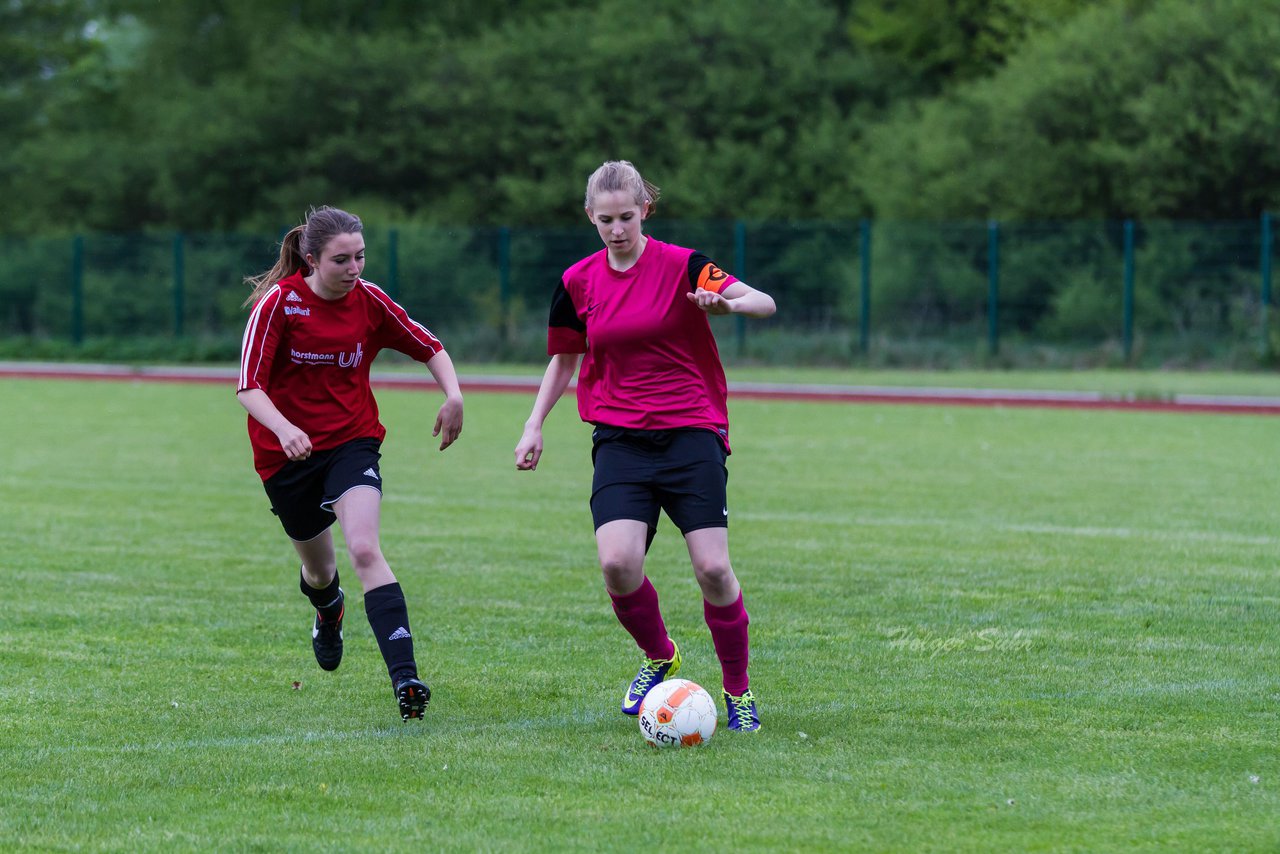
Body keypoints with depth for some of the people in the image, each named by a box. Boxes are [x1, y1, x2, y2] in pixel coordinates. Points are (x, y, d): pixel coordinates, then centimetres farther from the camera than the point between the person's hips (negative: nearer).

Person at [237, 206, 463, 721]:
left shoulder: (368, 301, -5)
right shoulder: (278, 303, -13)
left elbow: (429, 348, 9)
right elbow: (249, 387, -18)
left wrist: (452, 395, -9)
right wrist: (283, 428, -36)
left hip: (353, 442, 0)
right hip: (287, 451, 0)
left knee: (364, 549, -22)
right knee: (319, 568, 15)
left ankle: (405, 677, -32)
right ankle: (328, 612, 55)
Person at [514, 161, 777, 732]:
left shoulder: (681, 266, -6)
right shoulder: (578, 282, 6)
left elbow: (766, 303, -18)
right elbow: (563, 360, 20)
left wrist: (730, 302, -39)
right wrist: (534, 426, 10)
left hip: (692, 433, -2)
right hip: (620, 442, 3)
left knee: (712, 568, -12)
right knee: (617, 564, -17)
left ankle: (738, 690, 9)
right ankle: (659, 657, 13)